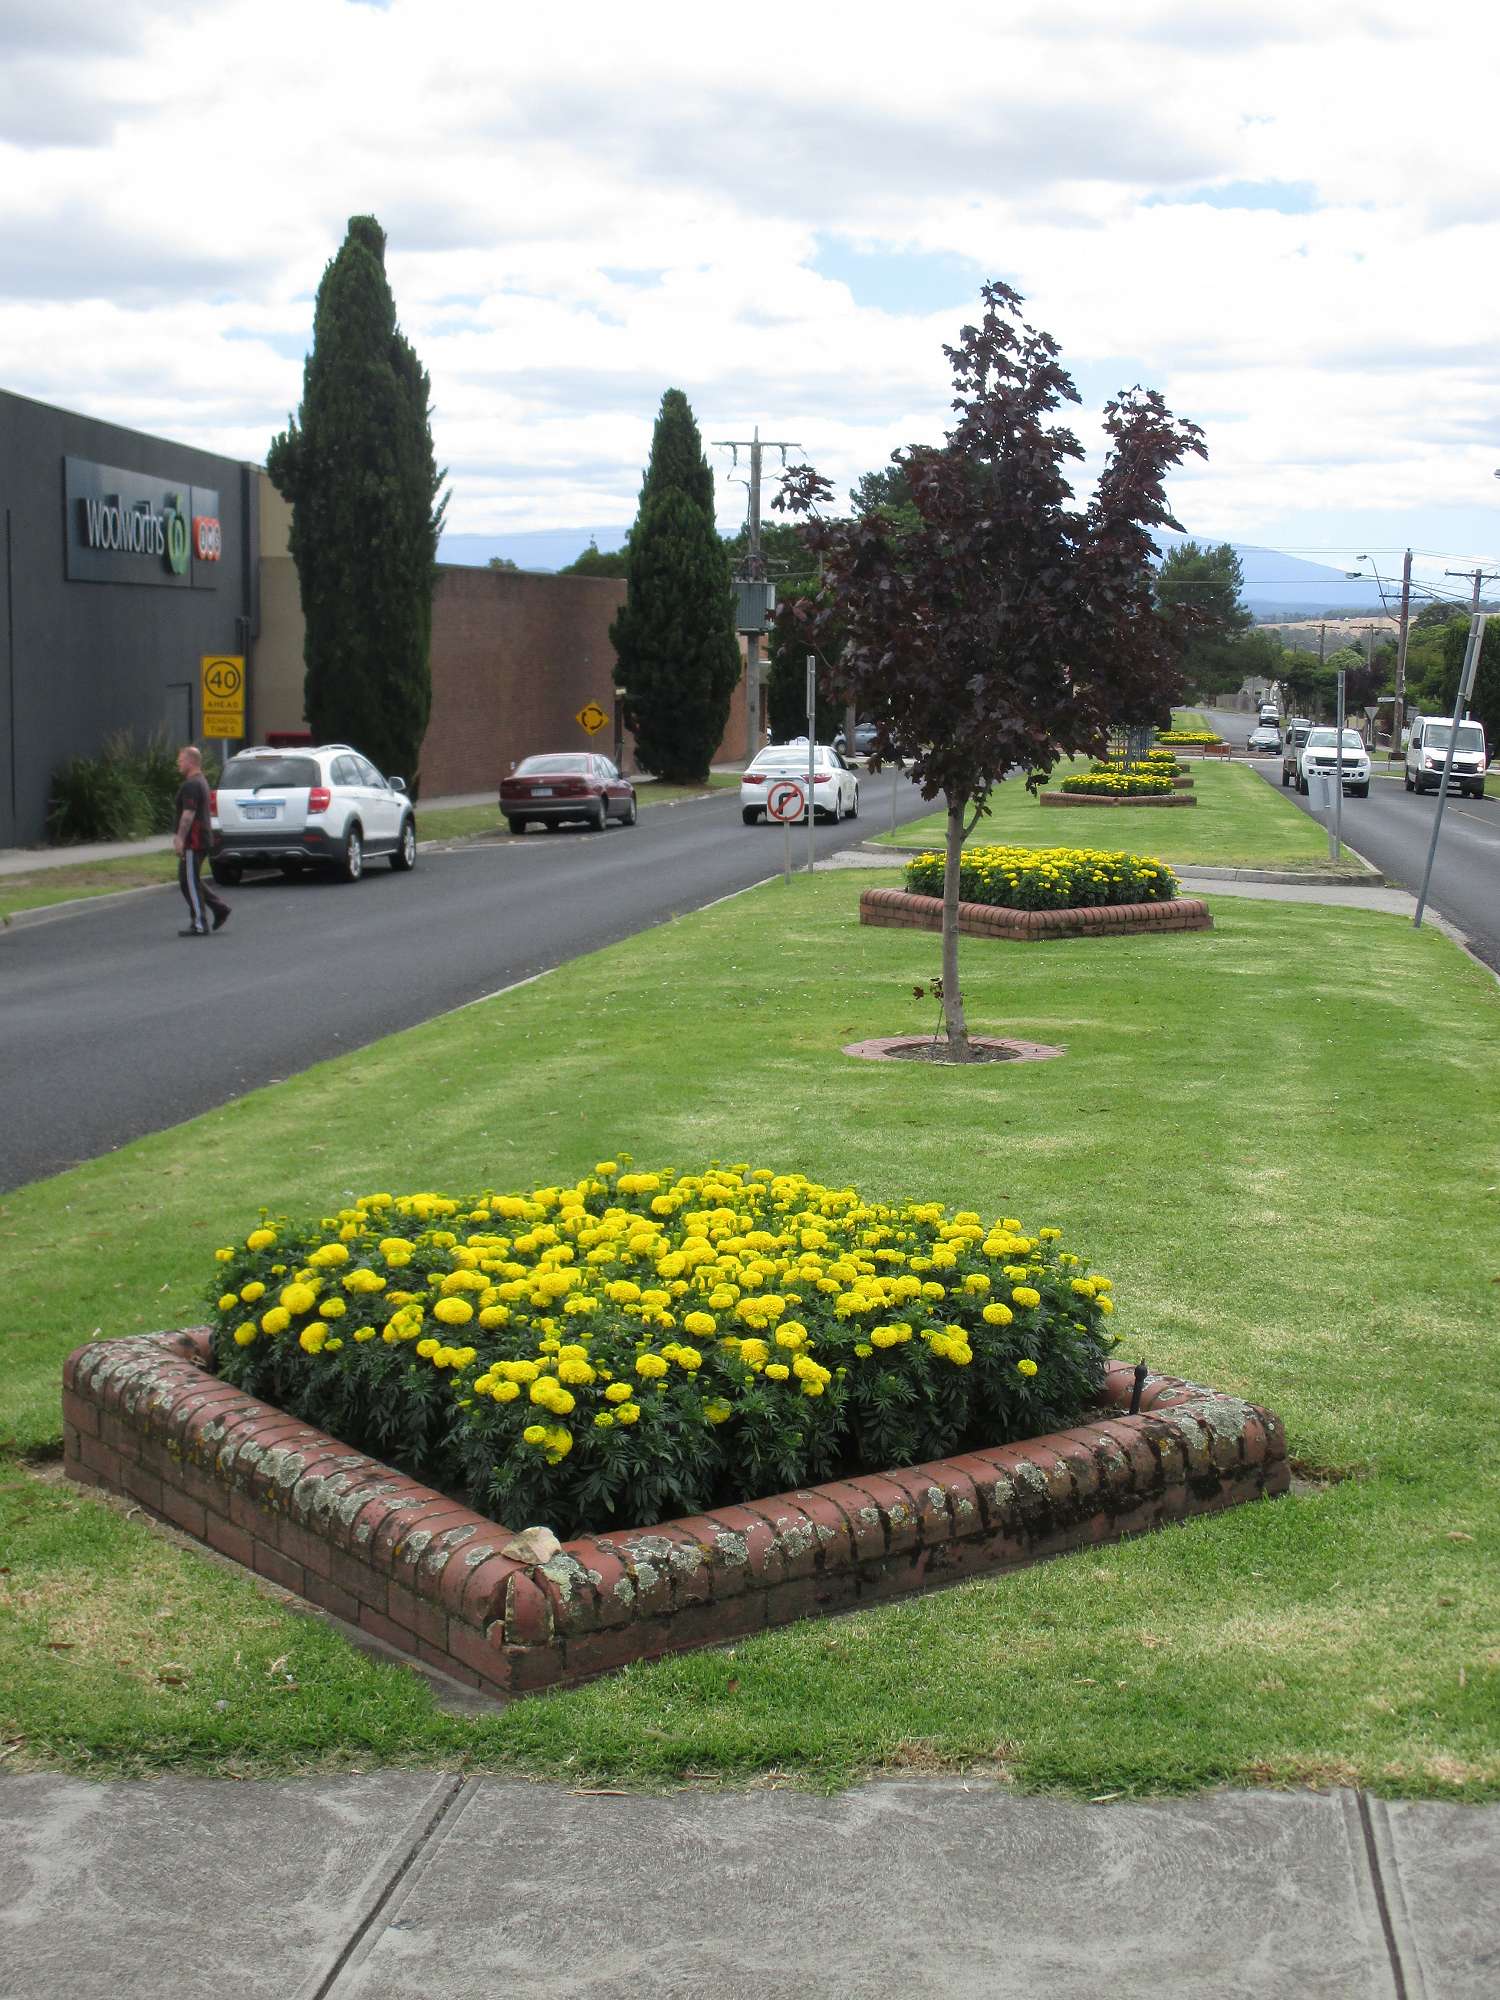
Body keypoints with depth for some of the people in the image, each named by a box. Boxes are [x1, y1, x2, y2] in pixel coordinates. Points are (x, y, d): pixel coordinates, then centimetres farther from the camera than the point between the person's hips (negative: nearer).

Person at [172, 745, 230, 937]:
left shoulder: (191, 785, -16)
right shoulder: (201, 782, 17)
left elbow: (188, 814, -24)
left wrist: (180, 839, -24)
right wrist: (179, 836, 26)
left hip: (193, 842, -10)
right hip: (201, 840, 10)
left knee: (190, 882, -4)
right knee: (190, 881, 17)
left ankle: (199, 925, -2)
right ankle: (220, 908, 14)